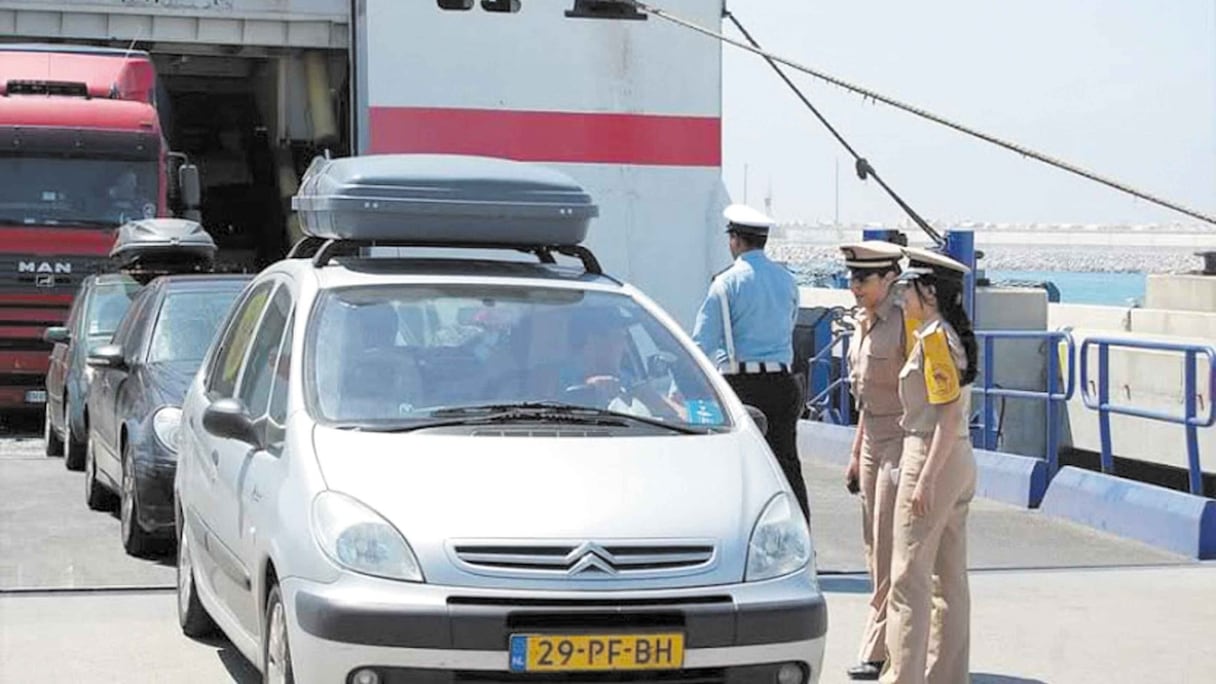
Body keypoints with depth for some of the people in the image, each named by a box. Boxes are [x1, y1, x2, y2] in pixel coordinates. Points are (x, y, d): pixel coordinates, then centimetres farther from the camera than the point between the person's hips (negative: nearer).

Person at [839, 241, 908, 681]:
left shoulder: (904, 323, -15)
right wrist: (856, 454, 21)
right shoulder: (864, 323, 12)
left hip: (901, 442, -9)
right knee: (875, 549, 11)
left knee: (890, 551, -6)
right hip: (872, 442, 9)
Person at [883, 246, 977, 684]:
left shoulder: (933, 338, -15)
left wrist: (925, 478, -22)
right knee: (949, 578, 13)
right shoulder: (951, 335, 13)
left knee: (909, 576, -6)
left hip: (932, 459, -10)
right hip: (960, 461, 10)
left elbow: (951, 415, -21)